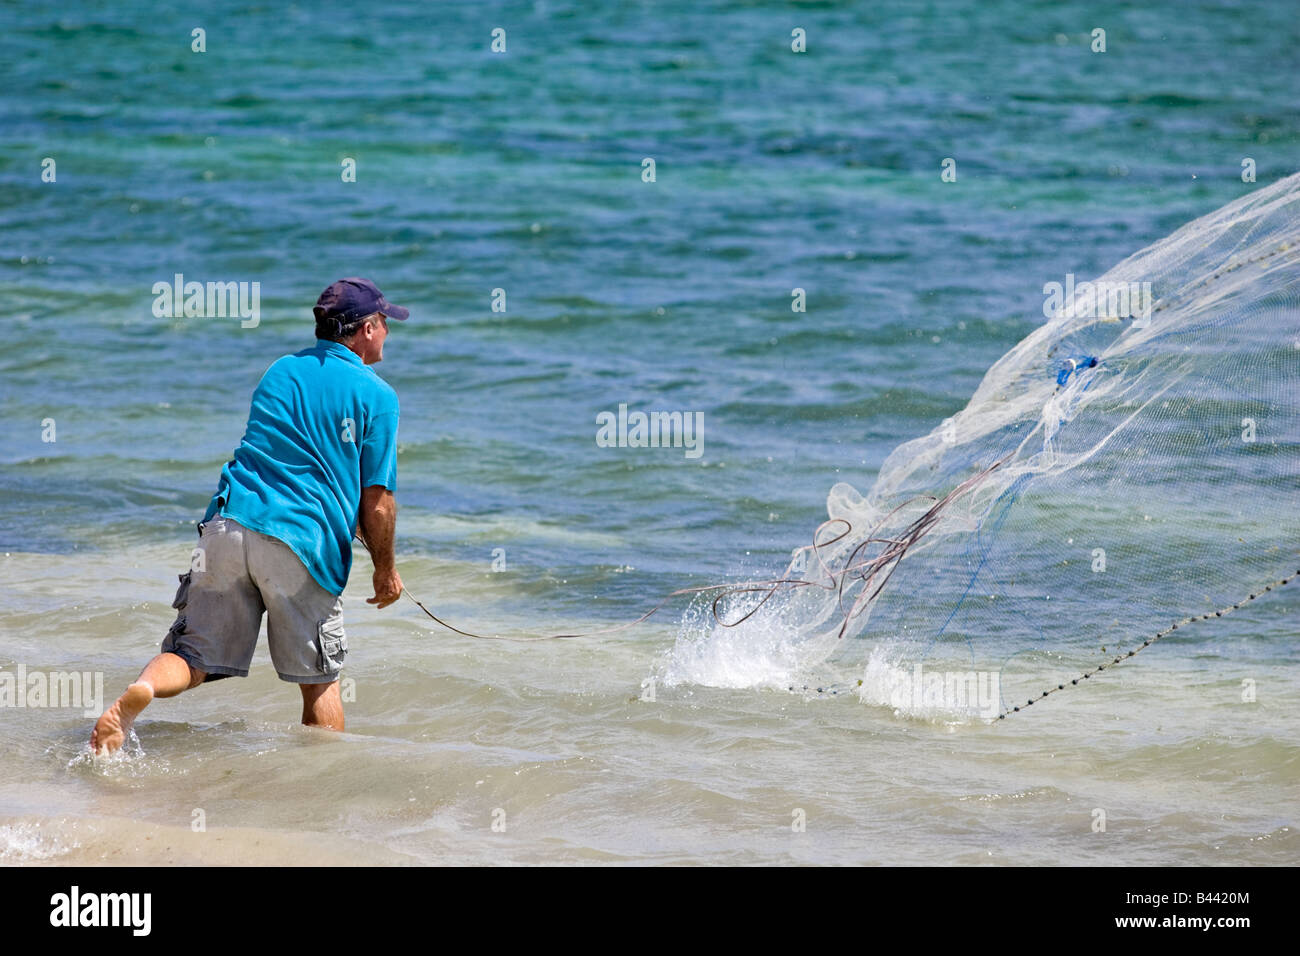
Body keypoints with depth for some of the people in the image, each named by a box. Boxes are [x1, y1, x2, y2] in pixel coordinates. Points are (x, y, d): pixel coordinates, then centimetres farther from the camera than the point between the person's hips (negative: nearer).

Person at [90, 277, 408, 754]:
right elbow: (376, 501, -1)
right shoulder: (377, 395, 2)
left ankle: (139, 691, -28)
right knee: (319, 682, 11)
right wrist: (386, 569, 14)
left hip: (229, 523, 4)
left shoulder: (278, 372, 20)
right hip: (301, 544, -4)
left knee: (194, 658, 2)